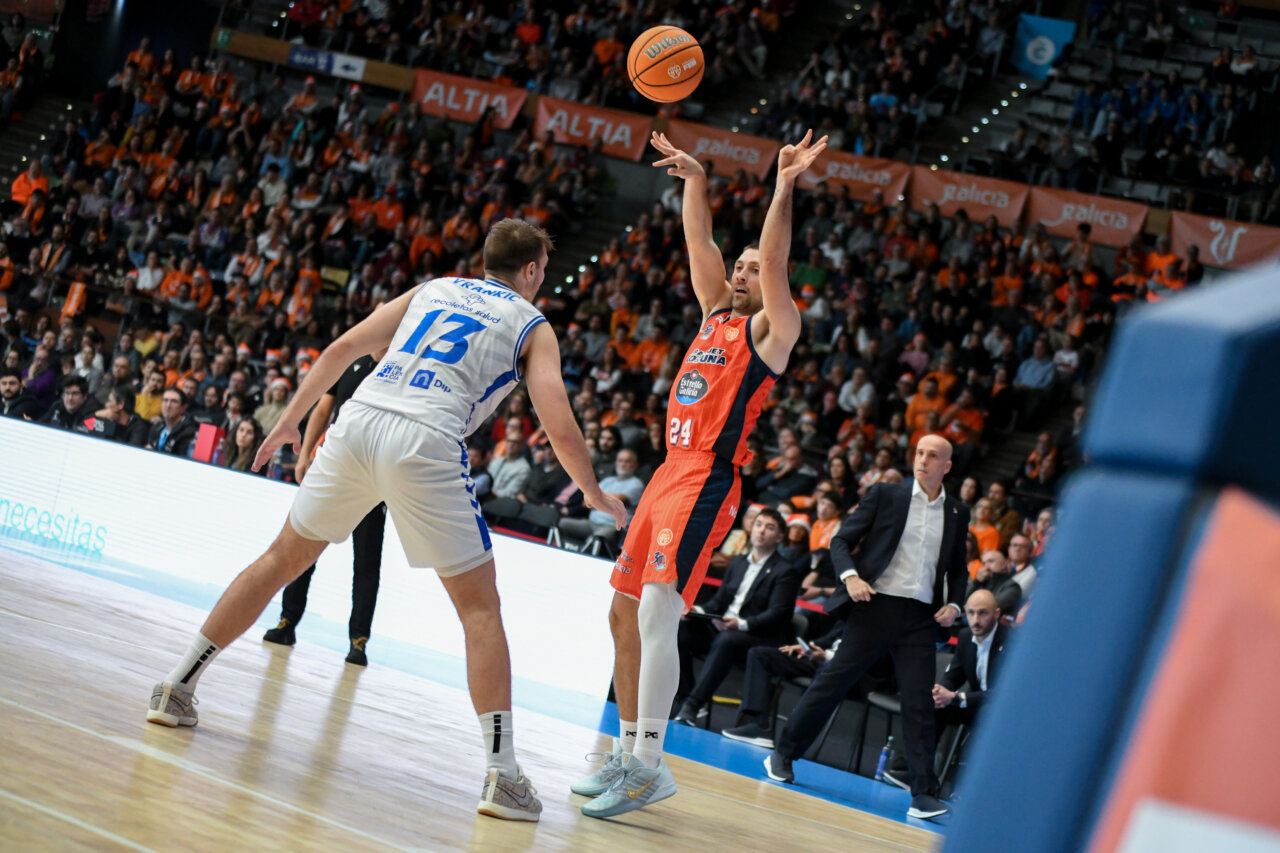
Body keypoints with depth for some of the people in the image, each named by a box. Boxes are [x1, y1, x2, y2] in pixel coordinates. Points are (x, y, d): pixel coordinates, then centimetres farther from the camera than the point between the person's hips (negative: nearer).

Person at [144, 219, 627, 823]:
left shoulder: (432, 290, 26)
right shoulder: (533, 327, 15)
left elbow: (343, 348, 19)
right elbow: (559, 428, 3)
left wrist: (288, 423, 25)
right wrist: (593, 493, 20)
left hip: (358, 422, 4)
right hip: (426, 445, -4)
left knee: (282, 559, 20)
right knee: (480, 607, 5)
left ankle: (176, 686, 23)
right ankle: (501, 772, -3)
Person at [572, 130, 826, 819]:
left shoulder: (771, 329, -1)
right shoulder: (716, 313, 19)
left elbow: (774, 263, -16)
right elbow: (699, 240, 22)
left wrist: (784, 190, -24)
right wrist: (694, 178, 16)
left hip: (707, 481, -9)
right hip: (671, 473, 9)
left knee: (656, 612, -21)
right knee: (625, 614, 10)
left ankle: (650, 767, -22)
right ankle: (627, 752, 19)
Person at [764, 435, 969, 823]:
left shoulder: (957, 513, 11)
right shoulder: (885, 494, 3)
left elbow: (958, 569, 21)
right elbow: (842, 540, 3)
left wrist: (953, 604, 3)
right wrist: (850, 576, -14)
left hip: (920, 617, 2)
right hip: (875, 605, -2)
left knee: (919, 704, -4)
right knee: (832, 682, 2)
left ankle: (924, 794, -1)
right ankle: (782, 754, 18)